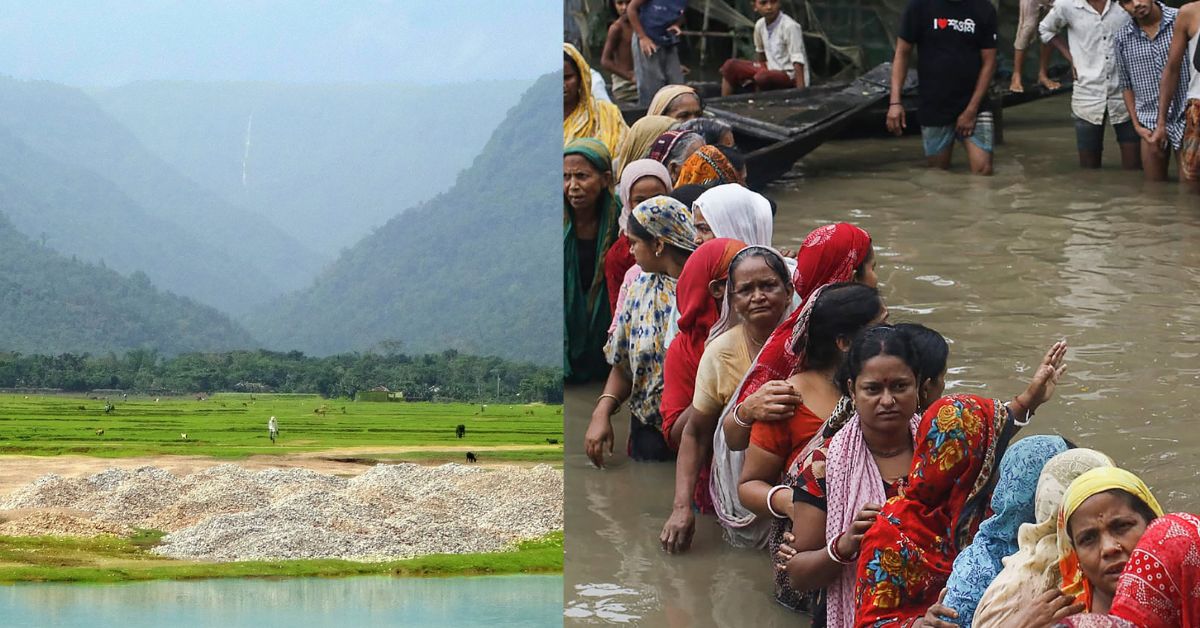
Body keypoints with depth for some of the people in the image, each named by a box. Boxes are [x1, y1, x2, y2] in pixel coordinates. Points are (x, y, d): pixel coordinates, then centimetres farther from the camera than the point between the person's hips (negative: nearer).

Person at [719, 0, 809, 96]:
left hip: (791, 75, -8)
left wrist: (800, 91, -28)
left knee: (762, 77, -36)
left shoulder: (790, 26, -22)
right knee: (730, 66, 3)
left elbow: (797, 61, -24)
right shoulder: (760, 25, 0)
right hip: (772, 69, 8)